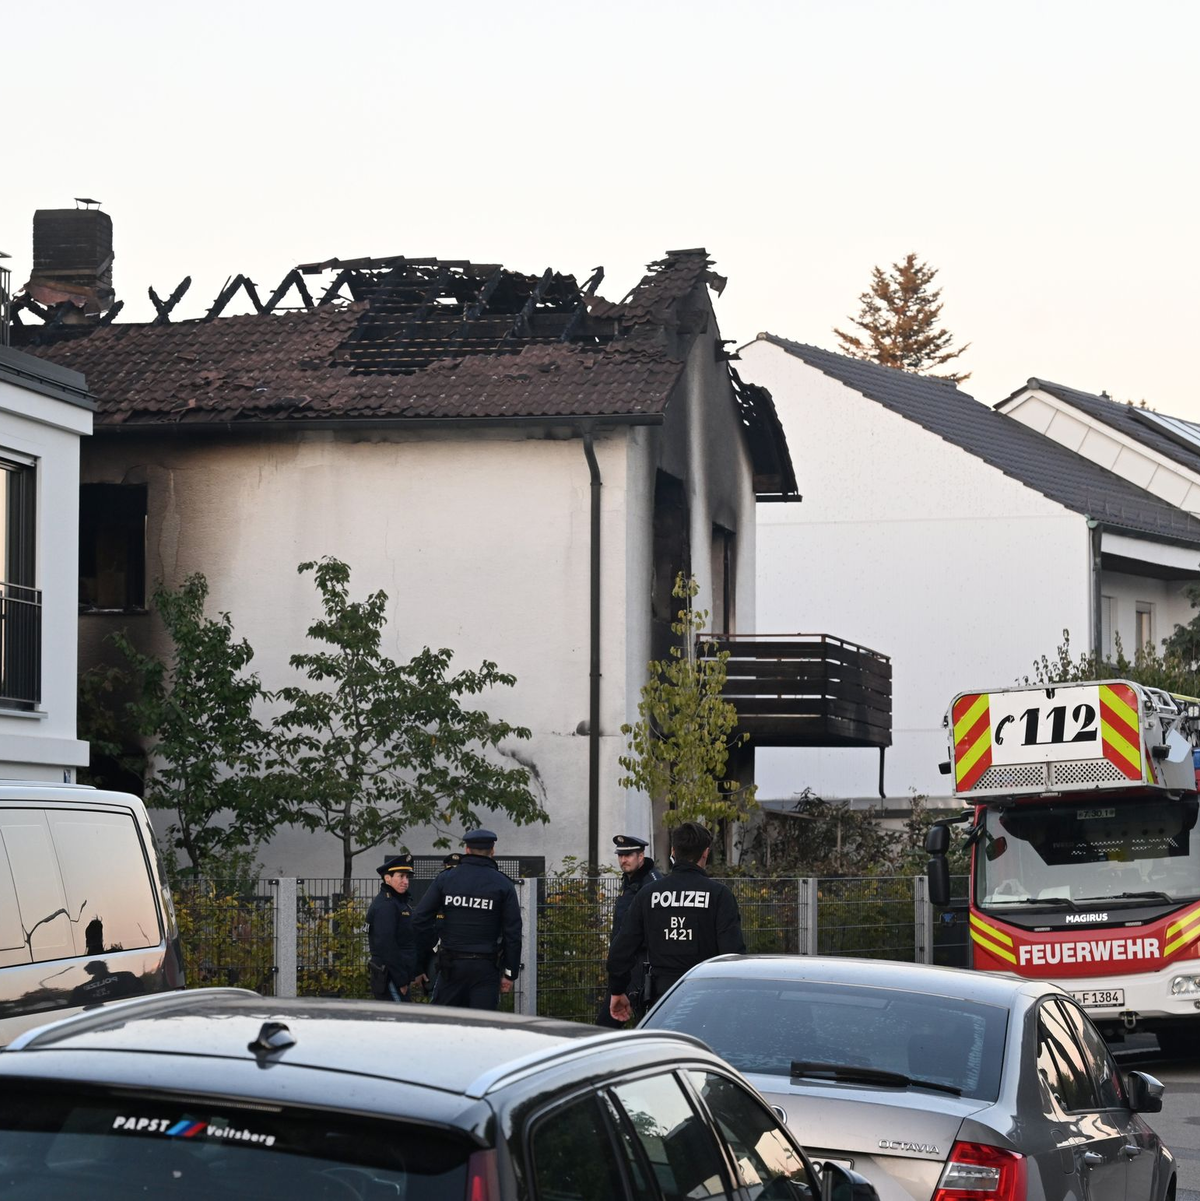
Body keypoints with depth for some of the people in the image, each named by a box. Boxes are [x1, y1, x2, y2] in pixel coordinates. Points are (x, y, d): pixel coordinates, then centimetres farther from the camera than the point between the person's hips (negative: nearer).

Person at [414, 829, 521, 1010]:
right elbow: (513, 932, -2)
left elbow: (420, 919, 1)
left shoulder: (445, 879, 4)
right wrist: (509, 973, 3)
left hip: (451, 965, 1)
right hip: (486, 968, -1)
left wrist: (423, 961, 9)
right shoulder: (503, 885, 0)